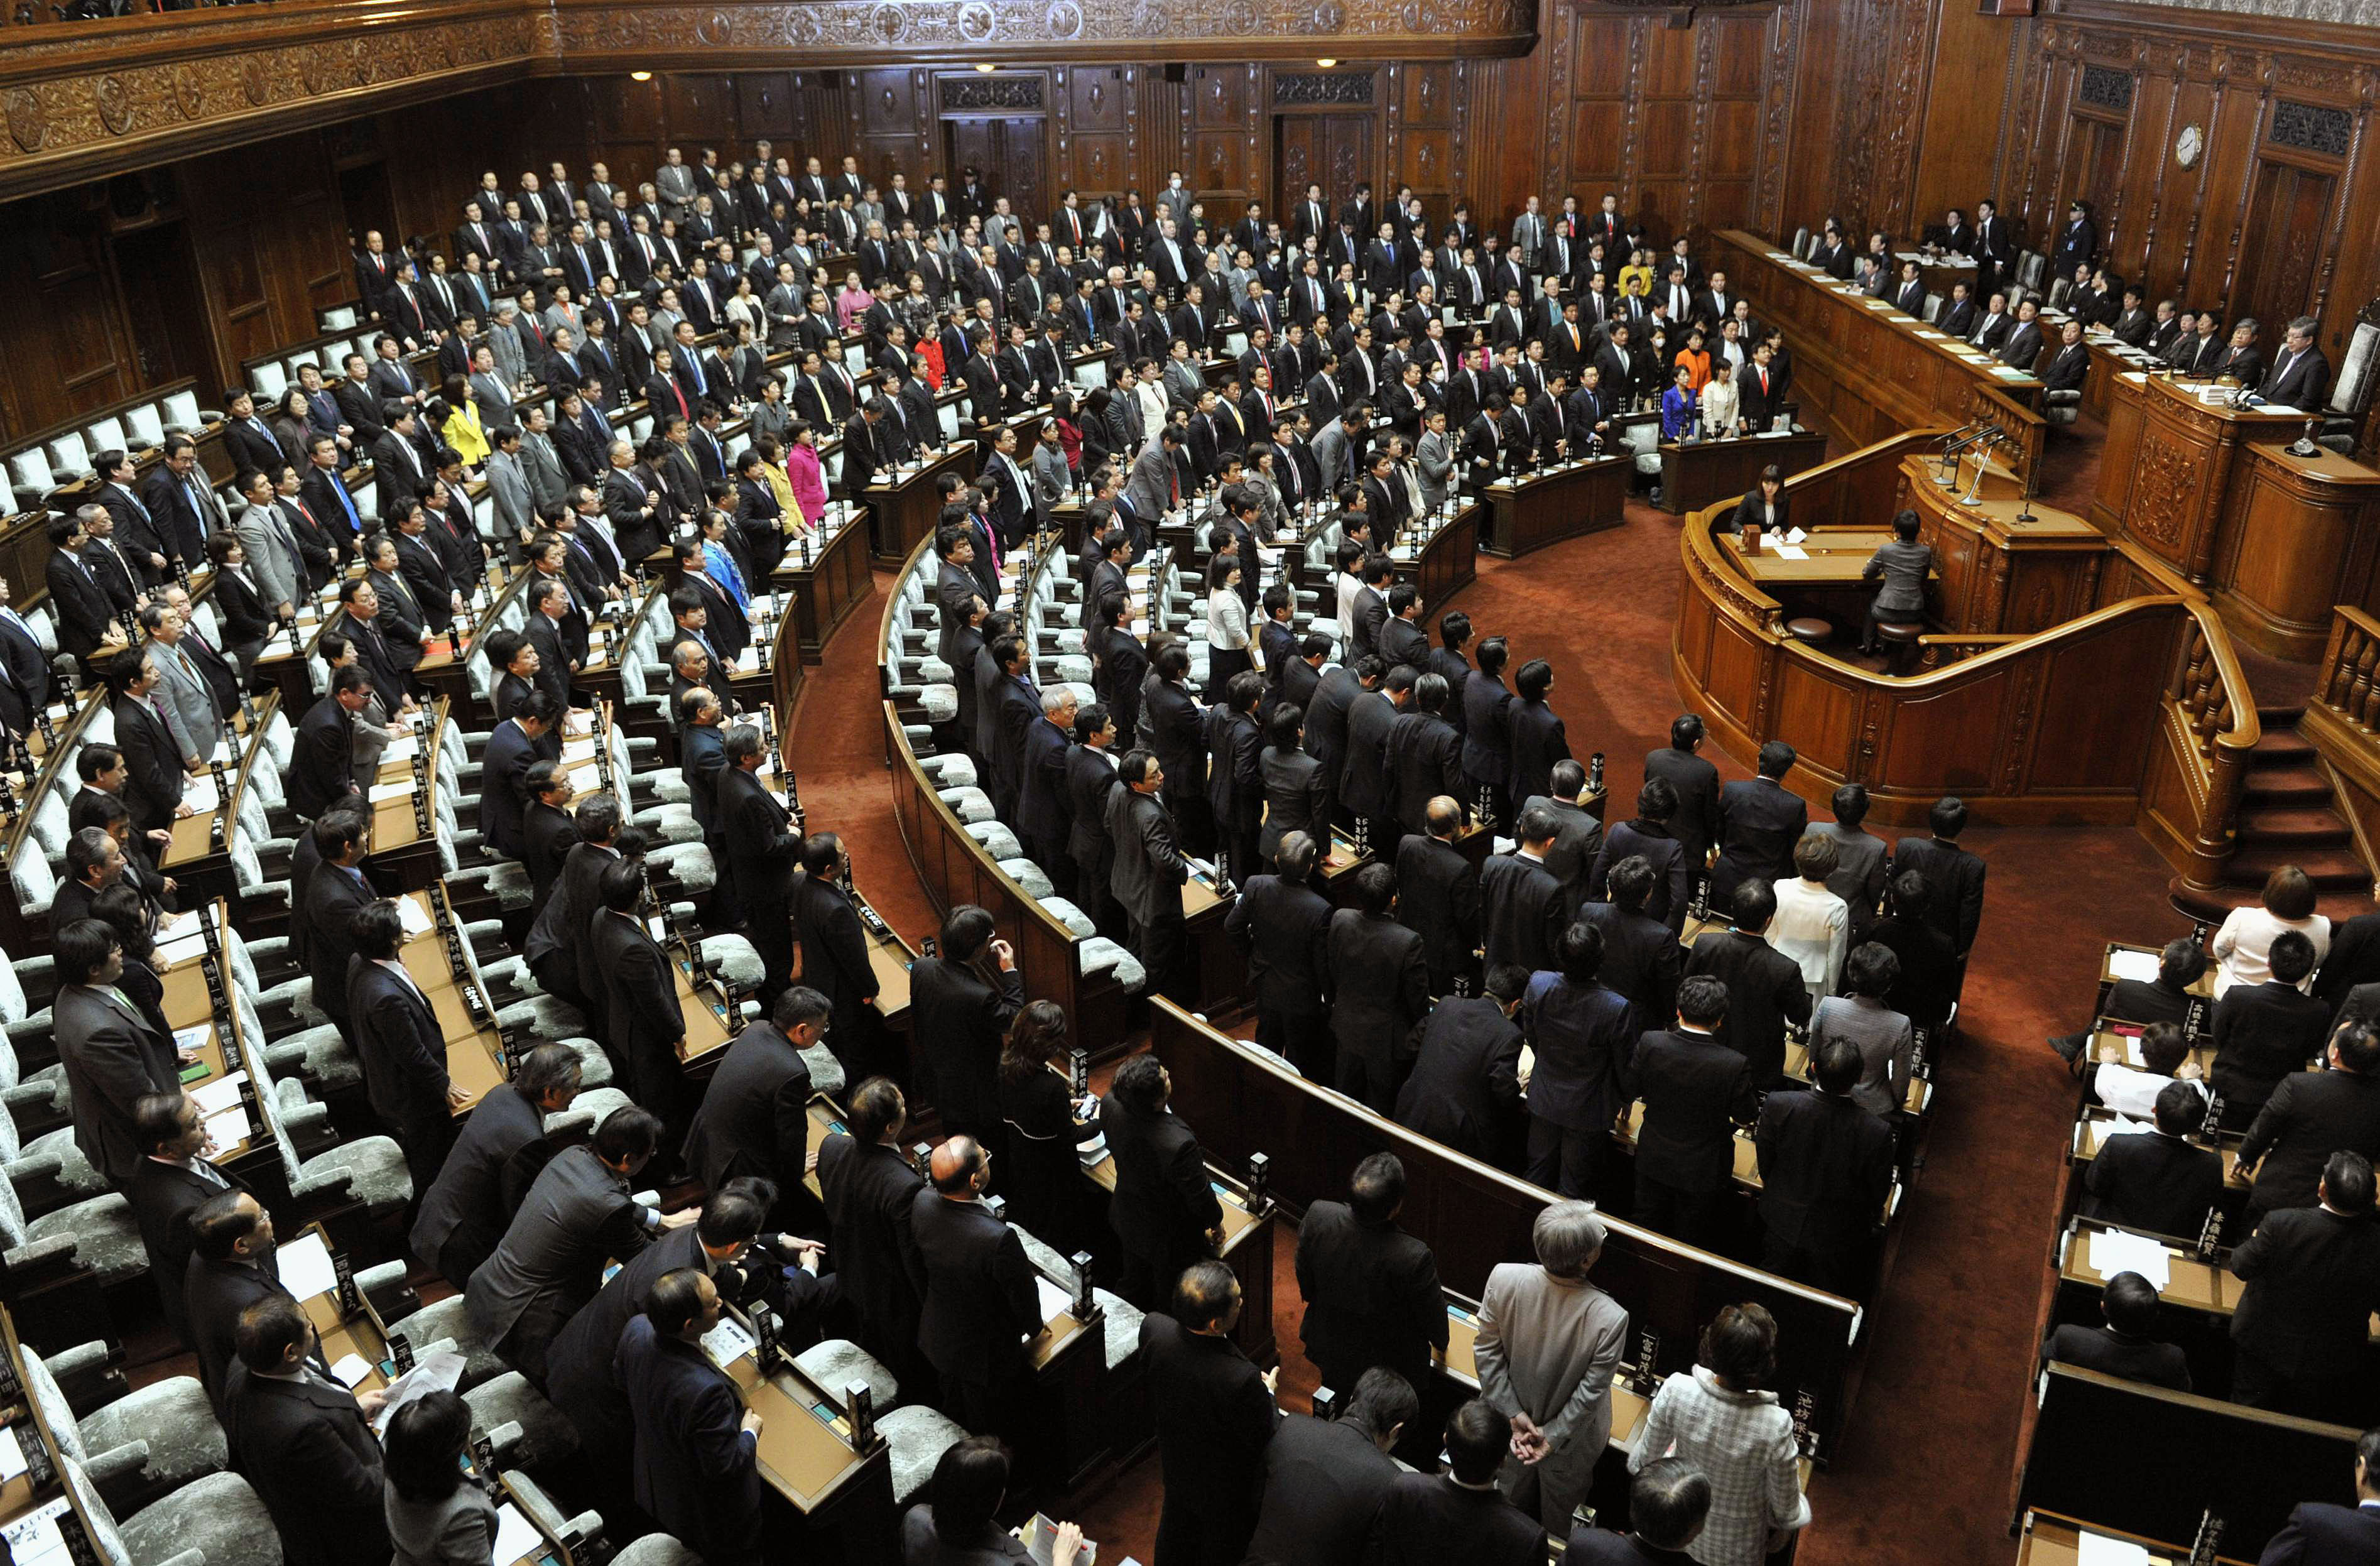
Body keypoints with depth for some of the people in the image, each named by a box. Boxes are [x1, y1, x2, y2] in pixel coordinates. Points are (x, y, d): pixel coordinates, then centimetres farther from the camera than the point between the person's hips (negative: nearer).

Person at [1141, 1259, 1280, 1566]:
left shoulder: (1153, 1328, -28)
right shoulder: (1242, 1380, -44)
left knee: (1177, 1527, 34)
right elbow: (1263, 1439, -25)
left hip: (1175, 1464, 5)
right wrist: (1267, 1393, -7)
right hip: (1226, 1488, -5)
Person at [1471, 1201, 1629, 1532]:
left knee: (1512, 1495, 35)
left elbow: (1487, 1351, -18)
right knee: (1558, 1511, 31)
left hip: (1508, 1421, 3)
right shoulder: (1610, 1318, -37)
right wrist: (1553, 1437, -13)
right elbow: (1590, 1392, -25)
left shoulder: (1503, 1278, -30)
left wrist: (1514, 1414, -10)